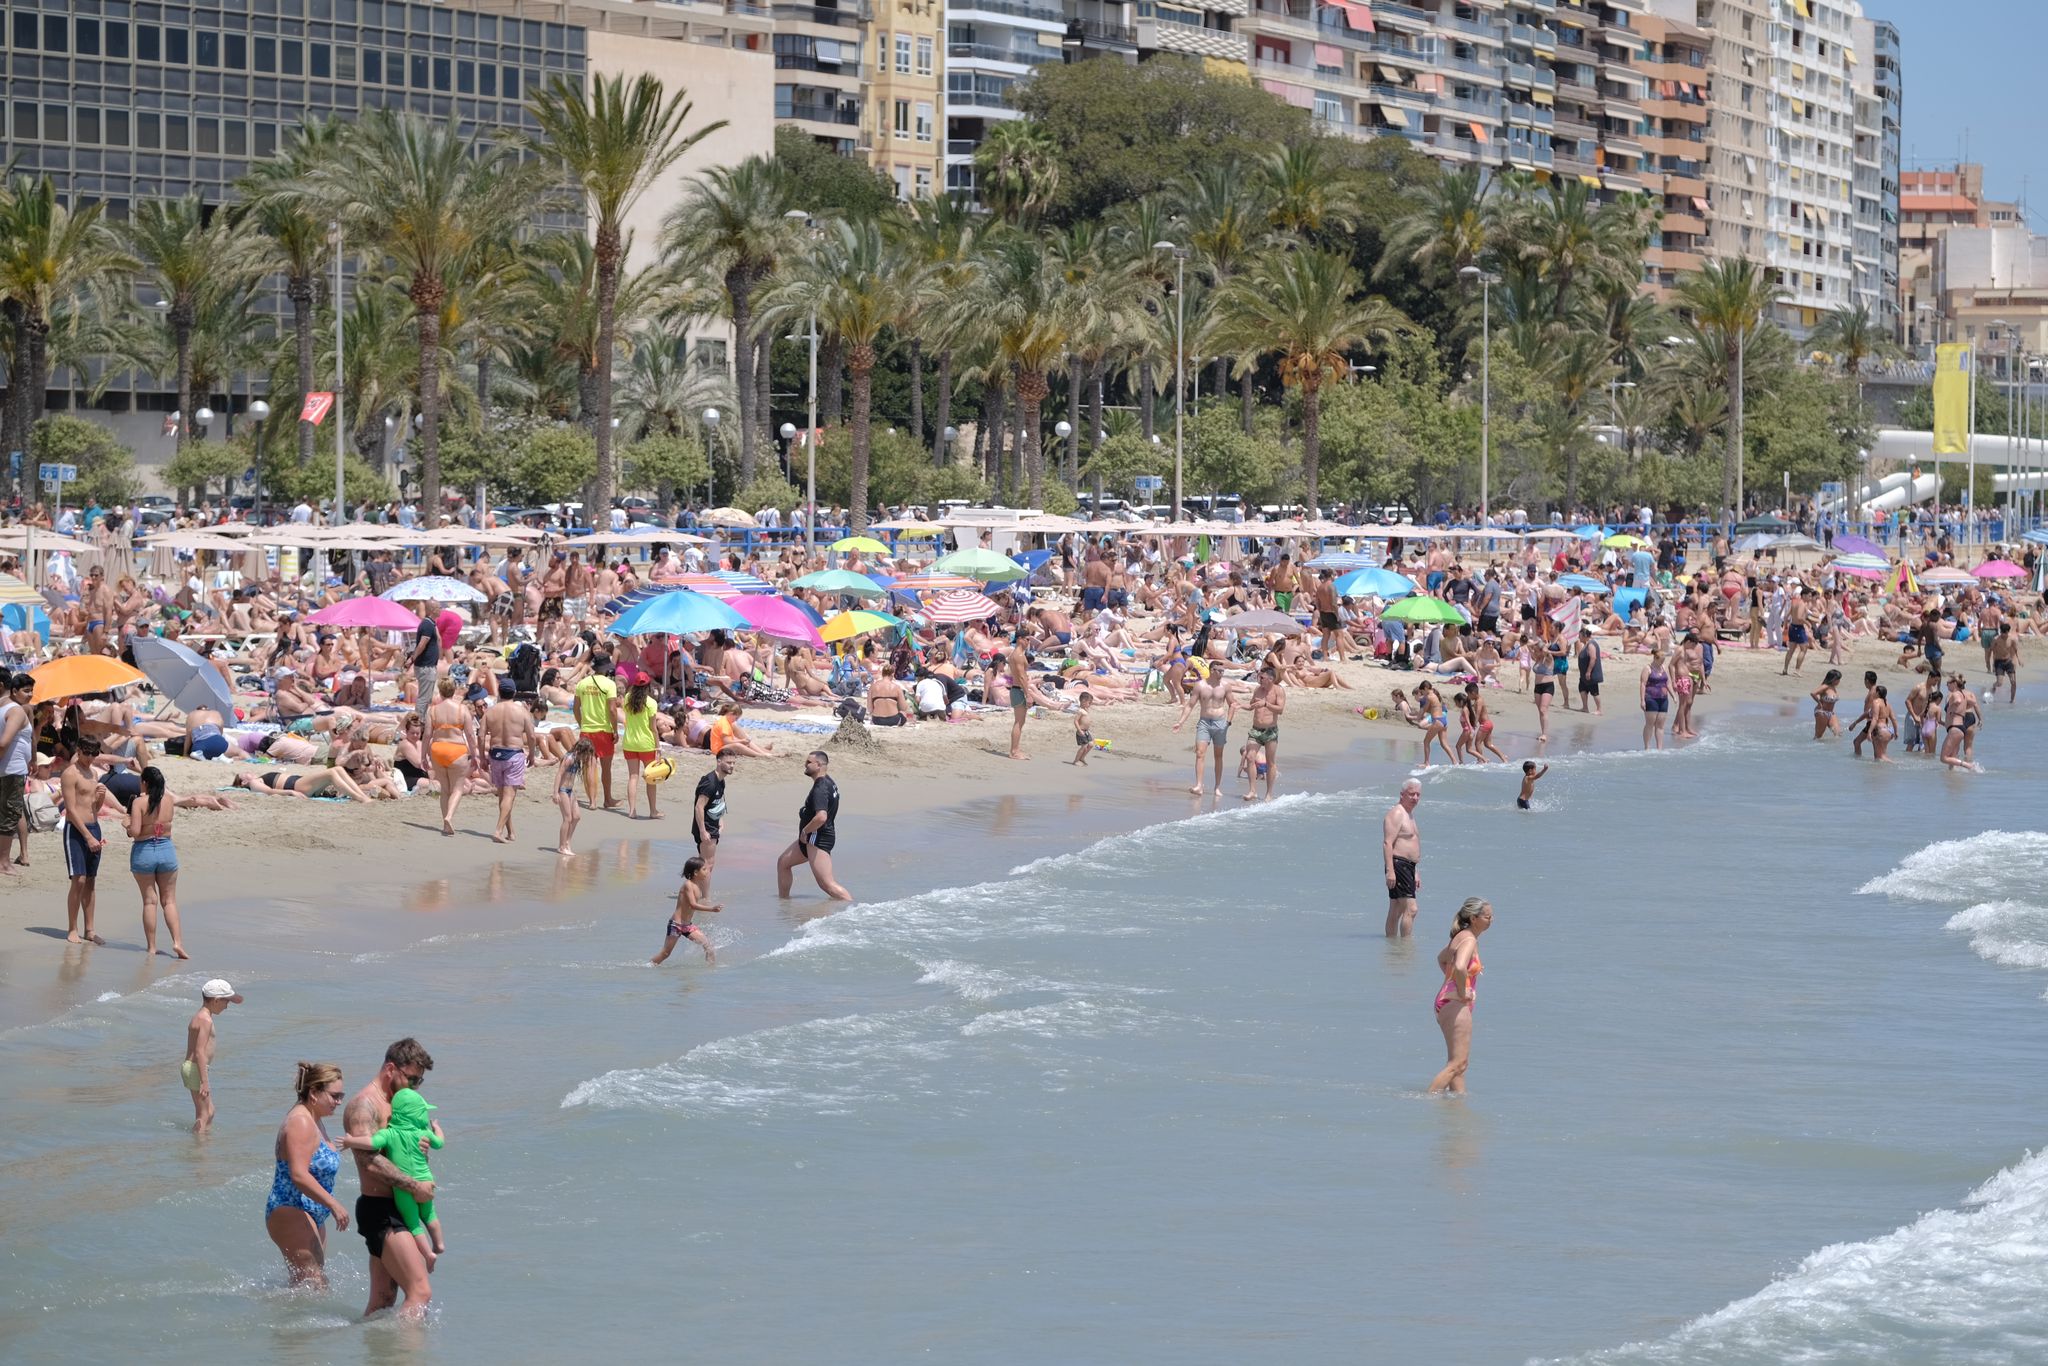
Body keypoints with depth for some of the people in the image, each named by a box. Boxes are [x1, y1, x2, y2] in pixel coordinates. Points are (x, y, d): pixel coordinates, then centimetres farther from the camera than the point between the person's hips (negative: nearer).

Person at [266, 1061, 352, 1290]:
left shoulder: (314, 1121, 15)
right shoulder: (300, 1123, -18)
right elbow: (299, 1175, -28)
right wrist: (334, 1205, -26)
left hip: (310, 1216, 11)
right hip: (291, 1214, -11)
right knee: (315, 1286, -15)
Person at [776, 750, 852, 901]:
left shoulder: (820, 789, -22)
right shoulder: (827, 782, 11)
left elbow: (821, 817, -36)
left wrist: (805, 831, -19)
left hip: (818, 839, -11)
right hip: (812, 838, 11)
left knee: (827, 884, -15)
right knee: (783, 862, 23)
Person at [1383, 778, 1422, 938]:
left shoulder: (1409, 814, 21)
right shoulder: (1396, 813, -12)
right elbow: (1387, 843, -19)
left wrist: (1415, 872, 27)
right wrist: (1390, 870, -26)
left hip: (1408, 867, 10)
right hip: (1398, 865, -10)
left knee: (1396, 911, 13)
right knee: (1410, 909, -17)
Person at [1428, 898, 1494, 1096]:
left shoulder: (1461, 937, 14)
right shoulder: (1469, 940, -16)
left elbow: (1442, 958, 34)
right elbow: (1460, 967, -36)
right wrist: (1462, 992, -22)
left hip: (1446, 1001, 10)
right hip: (1456, 1004, -10)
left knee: (1459, 1062, 14)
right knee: (1458, 1063, -9)